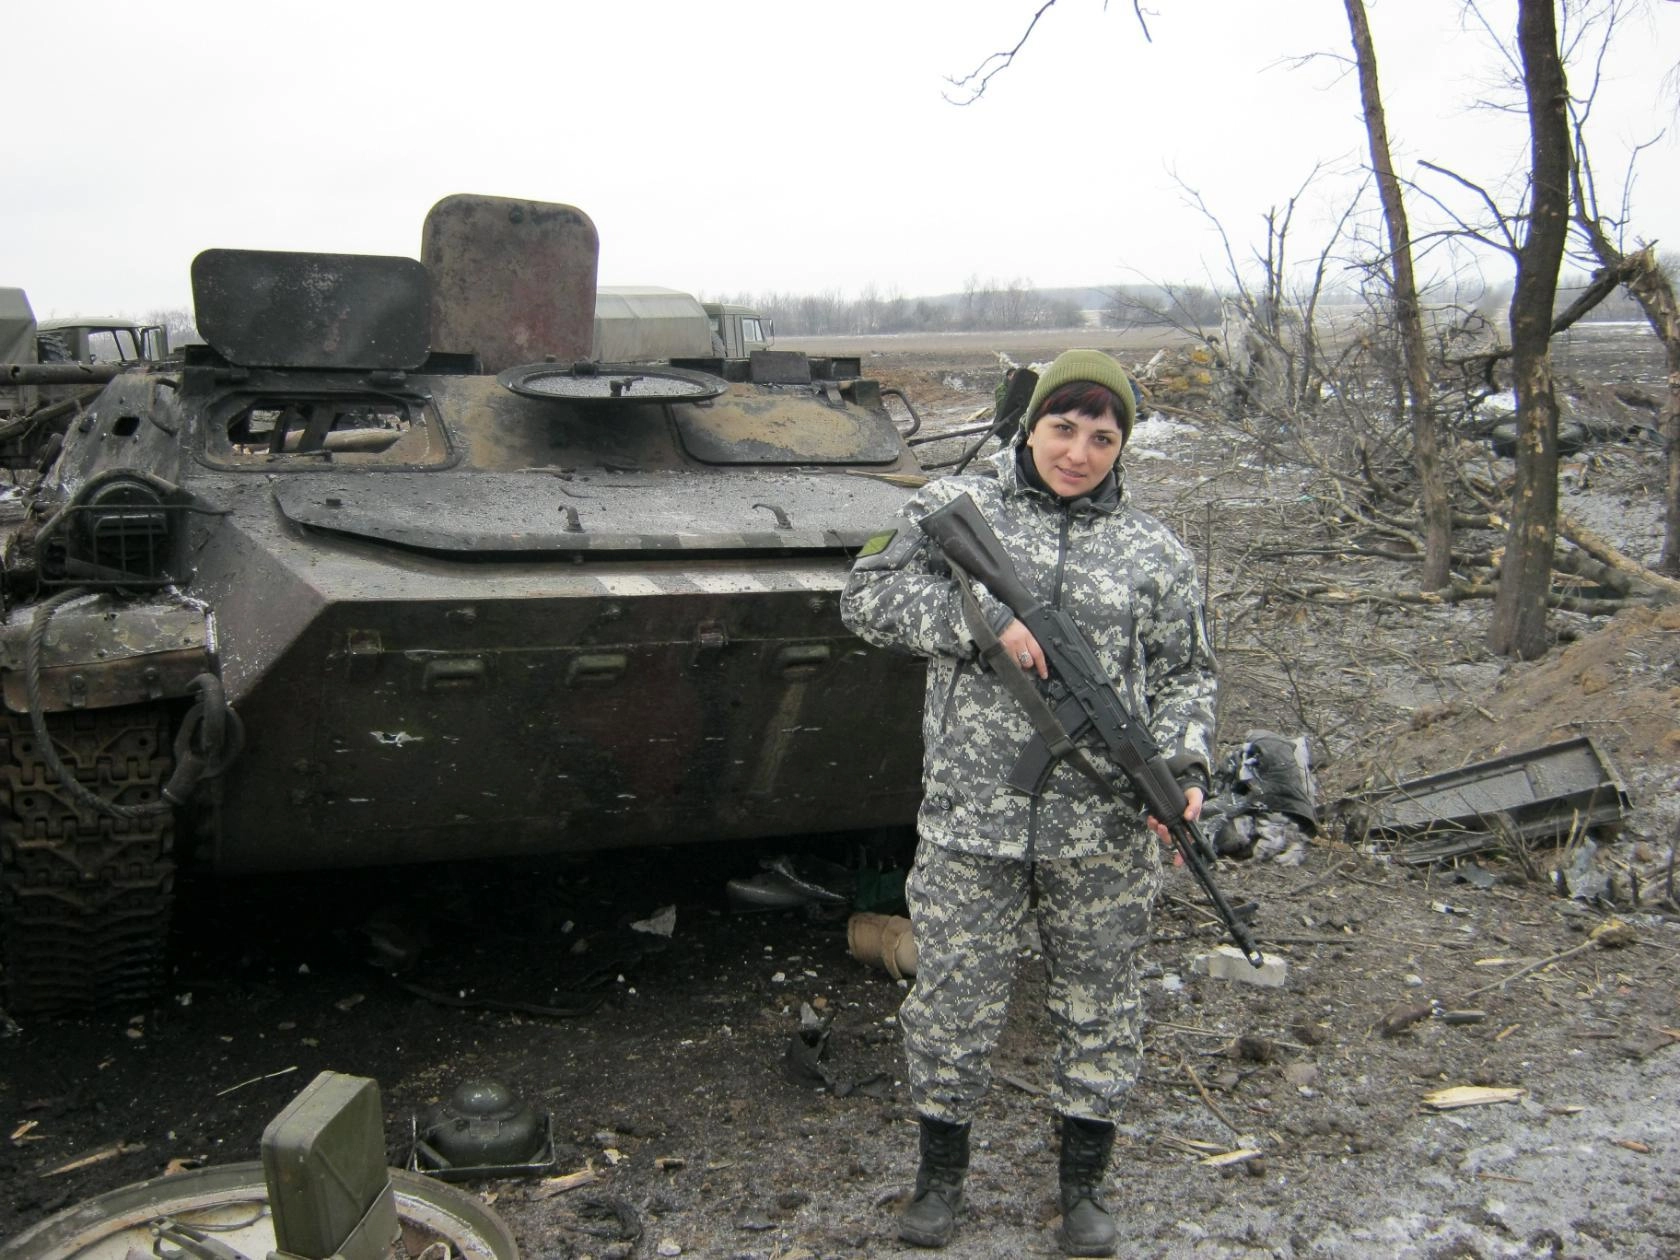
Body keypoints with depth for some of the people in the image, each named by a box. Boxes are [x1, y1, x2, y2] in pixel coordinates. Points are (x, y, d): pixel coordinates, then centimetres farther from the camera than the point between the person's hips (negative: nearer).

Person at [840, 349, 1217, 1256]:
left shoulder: (1154, 552, 6)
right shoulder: (954, 507, 2)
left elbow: (1185, 675, 10)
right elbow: (867, 596, -5)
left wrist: (1181, 769, -7)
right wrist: (981, 615, -18)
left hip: (1103, 831, 2)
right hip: (970, 819, -1)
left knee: (1098, 1004, 12)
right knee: (954, 1002, 9)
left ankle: (1083, 1182, 32)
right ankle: (941, 1171, 31)